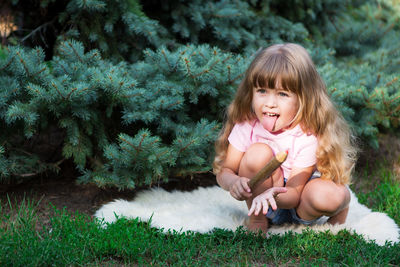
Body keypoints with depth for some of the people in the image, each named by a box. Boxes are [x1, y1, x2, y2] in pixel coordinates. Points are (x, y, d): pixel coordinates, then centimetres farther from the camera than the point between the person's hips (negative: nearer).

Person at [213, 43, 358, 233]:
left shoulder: (308, 136, -23)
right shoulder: (246, 125, -14)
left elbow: (294, 193, -23)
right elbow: (224, 171, -9)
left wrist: (272, 195, -47)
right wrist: (233, 182, -35)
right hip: (264, 203, 3)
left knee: (328, 197, -37)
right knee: (258, 153, -28)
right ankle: (256, 219, -7)